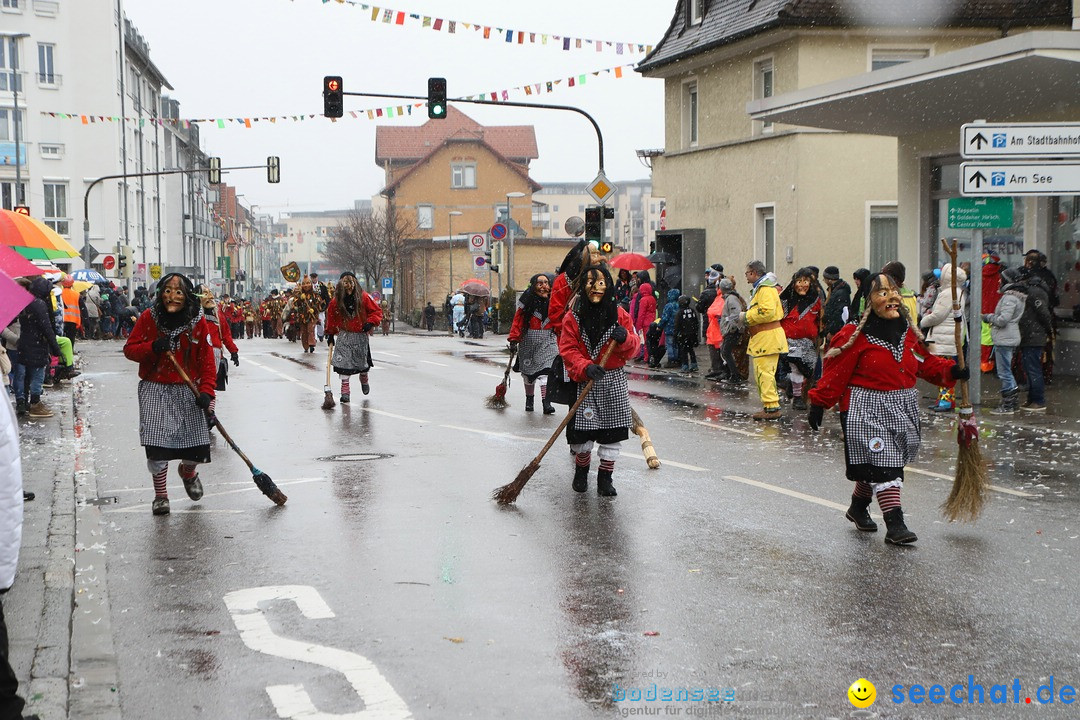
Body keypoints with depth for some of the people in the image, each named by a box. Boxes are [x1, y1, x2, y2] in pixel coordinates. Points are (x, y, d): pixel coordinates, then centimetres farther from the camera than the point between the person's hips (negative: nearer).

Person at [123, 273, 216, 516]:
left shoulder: (198, 322, -4)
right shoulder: (148, 318, -5)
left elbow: (207, 359, -4)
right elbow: (129, 349, -1)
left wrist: (206, 391, -15)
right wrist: (153, 347, -20)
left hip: (188, 391, 1)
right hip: (155, 390, -1)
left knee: (197, 450, -2)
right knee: (157, 446, -10)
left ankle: (188, 472, 36)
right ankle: (160, 495, 12)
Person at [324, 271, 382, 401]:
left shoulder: (364, 297, -9)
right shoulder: (336, 301, -4)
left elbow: (377, 311, -2)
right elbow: (331, 317, 9)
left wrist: (371, 322, -16)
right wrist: (330, 334, 10)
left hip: (361, 335, 0)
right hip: (344, 335, 0)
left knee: (362, 360, 10)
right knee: (343, 361, -9)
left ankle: (364, 379, 43)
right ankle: (345, 389, -3)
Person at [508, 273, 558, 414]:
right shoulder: (527, 302, -7)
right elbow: (518, 321, -7)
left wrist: (559, 343, 11)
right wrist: (514, 340, -13)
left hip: (548, 340, 0)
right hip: (528, 339, 0)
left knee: (546, 369, -14)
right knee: (528, 370, 12)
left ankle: (546, 401, -17)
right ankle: (529, 400, 30)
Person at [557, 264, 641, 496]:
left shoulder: (619, 314, 2)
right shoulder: (573, 316, -4)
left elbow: (634, 347, 4)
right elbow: (568, 349, -8)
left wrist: (625, 338, -19)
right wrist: (585, 367, -25)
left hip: (614, 382, 2)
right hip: (584, 382, -2)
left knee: (612, 434, 4)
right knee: (583, 433, -2)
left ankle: (605, 477, 18)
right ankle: (581, 470, 25)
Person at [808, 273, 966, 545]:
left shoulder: (907, 329, 8)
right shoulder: (856, 334, -13)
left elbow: (924, 361, 17)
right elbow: (835, 371, -12)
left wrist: (951, 370, 2)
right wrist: (819, 403, -14)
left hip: (902, 407, 7)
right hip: (868, 408, -7)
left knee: (884, 462, 14)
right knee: (883, 461, -13)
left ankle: (858, 507, 35)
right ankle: (894, 524, -14)